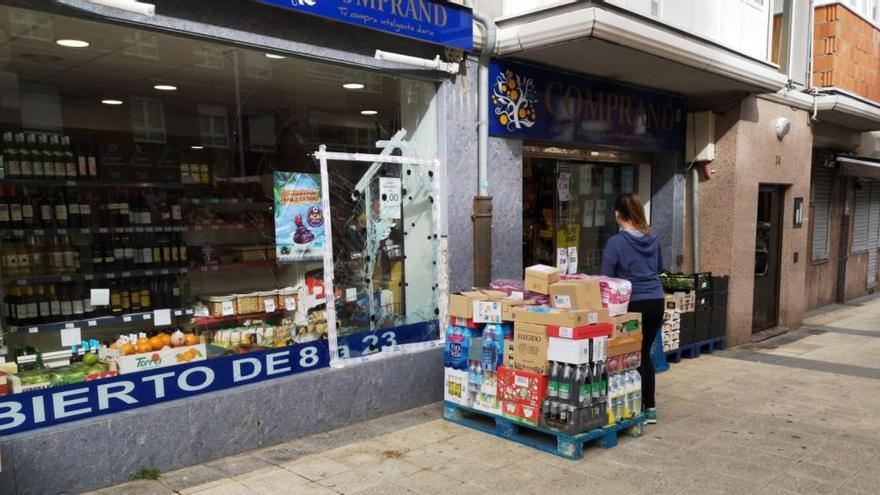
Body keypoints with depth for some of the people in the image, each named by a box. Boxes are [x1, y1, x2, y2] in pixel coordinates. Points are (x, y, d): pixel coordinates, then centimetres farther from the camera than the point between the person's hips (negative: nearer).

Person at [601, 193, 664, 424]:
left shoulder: (616, 242, -13)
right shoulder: (653, 238, 5)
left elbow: (606, 277, -11)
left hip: (633, 303, -5)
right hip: (656, 301, 5)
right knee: (644, 353, 17)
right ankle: (650, 407, 23)